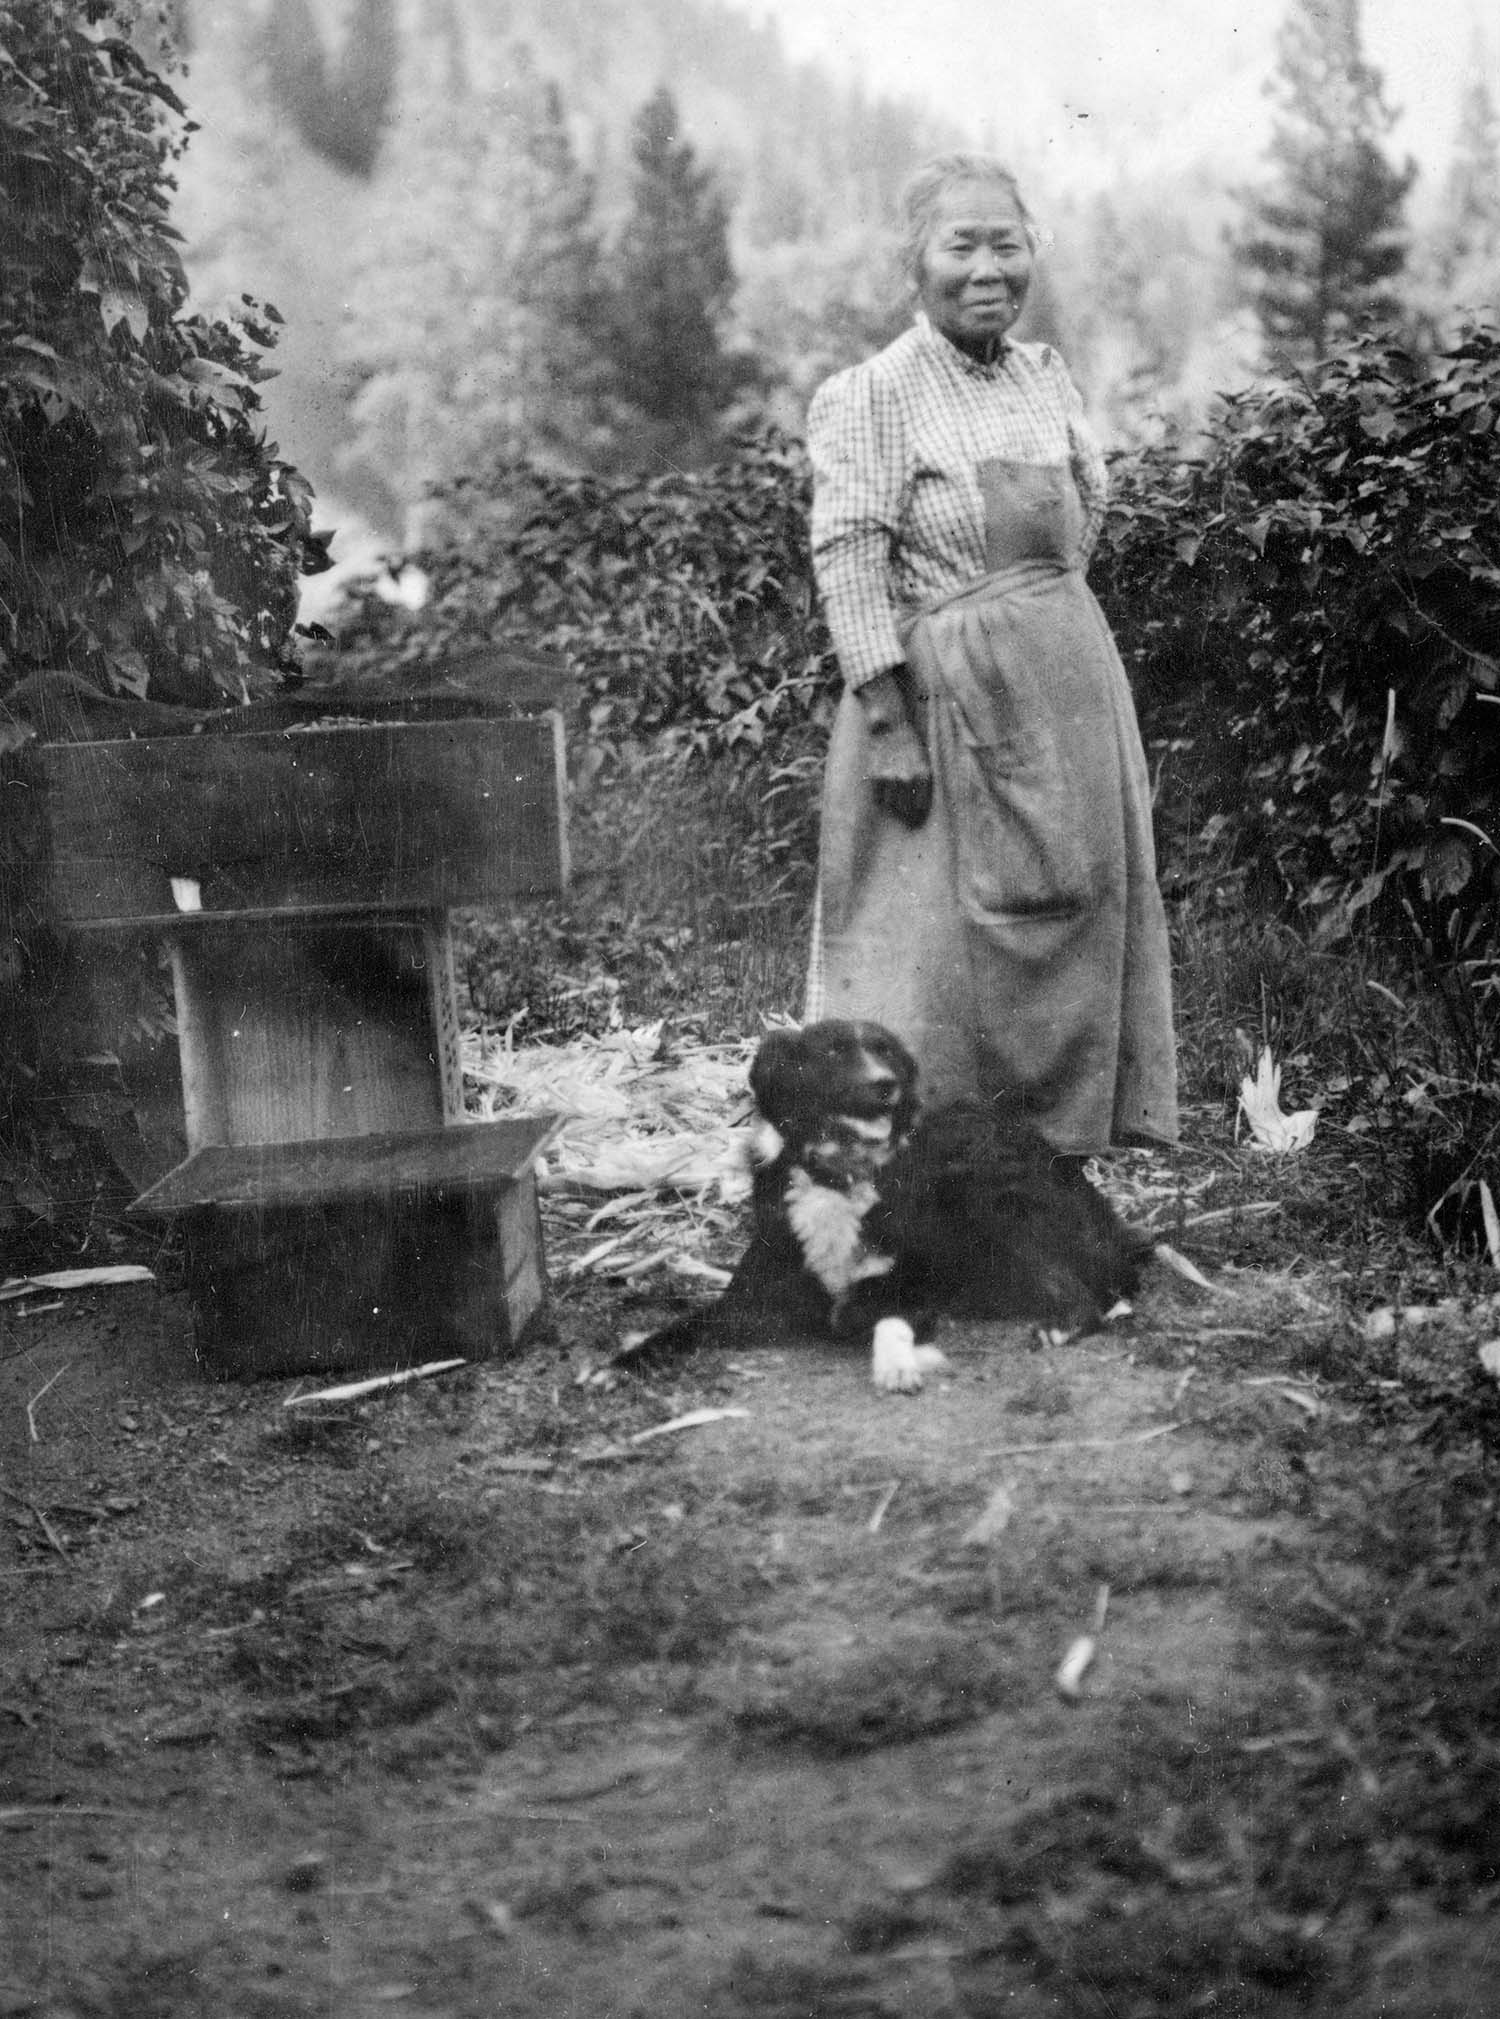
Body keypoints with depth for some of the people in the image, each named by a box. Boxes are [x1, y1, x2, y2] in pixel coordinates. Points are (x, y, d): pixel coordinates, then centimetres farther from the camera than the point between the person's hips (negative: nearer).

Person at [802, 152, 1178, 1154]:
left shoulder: (1047, 374, 9)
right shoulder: (871, 396, -10)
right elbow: (850, 564, -15)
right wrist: (888, 722, -20)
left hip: (1076, 684, 7)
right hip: (953, 691, -7)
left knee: (1082, 908, 11)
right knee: (955, 951, -2)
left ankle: (1063, 1162, 24)